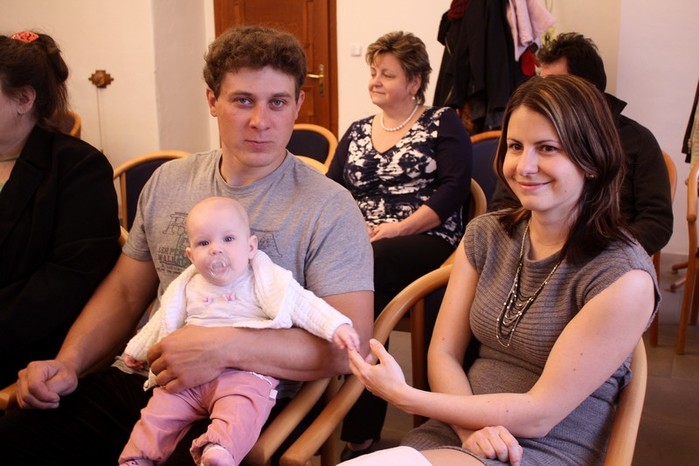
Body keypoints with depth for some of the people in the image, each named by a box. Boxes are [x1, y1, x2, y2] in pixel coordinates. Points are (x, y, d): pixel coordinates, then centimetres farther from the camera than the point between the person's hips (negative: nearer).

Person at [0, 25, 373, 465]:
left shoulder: (329, 209, -8)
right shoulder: (168, 181, 9)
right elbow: (124, 291, 17)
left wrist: (226, 346, -24)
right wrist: (68, 363, 1)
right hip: (142, 378, 4)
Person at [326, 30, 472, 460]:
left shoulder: (443, 123, 7)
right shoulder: (357, 132, 22)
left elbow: (454, 188, -7)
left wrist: (400, 228, -16)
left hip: (426, 242, -4)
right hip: (360, 243, 4)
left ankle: (360, 432, -25)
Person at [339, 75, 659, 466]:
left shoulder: (624, 276, -13)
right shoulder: (485, 234, 5)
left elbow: (539, 415, -15)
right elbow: (444, 352, 3)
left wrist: (404, 396, -15)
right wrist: (473, 428, -16)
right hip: (454, 433, 5)